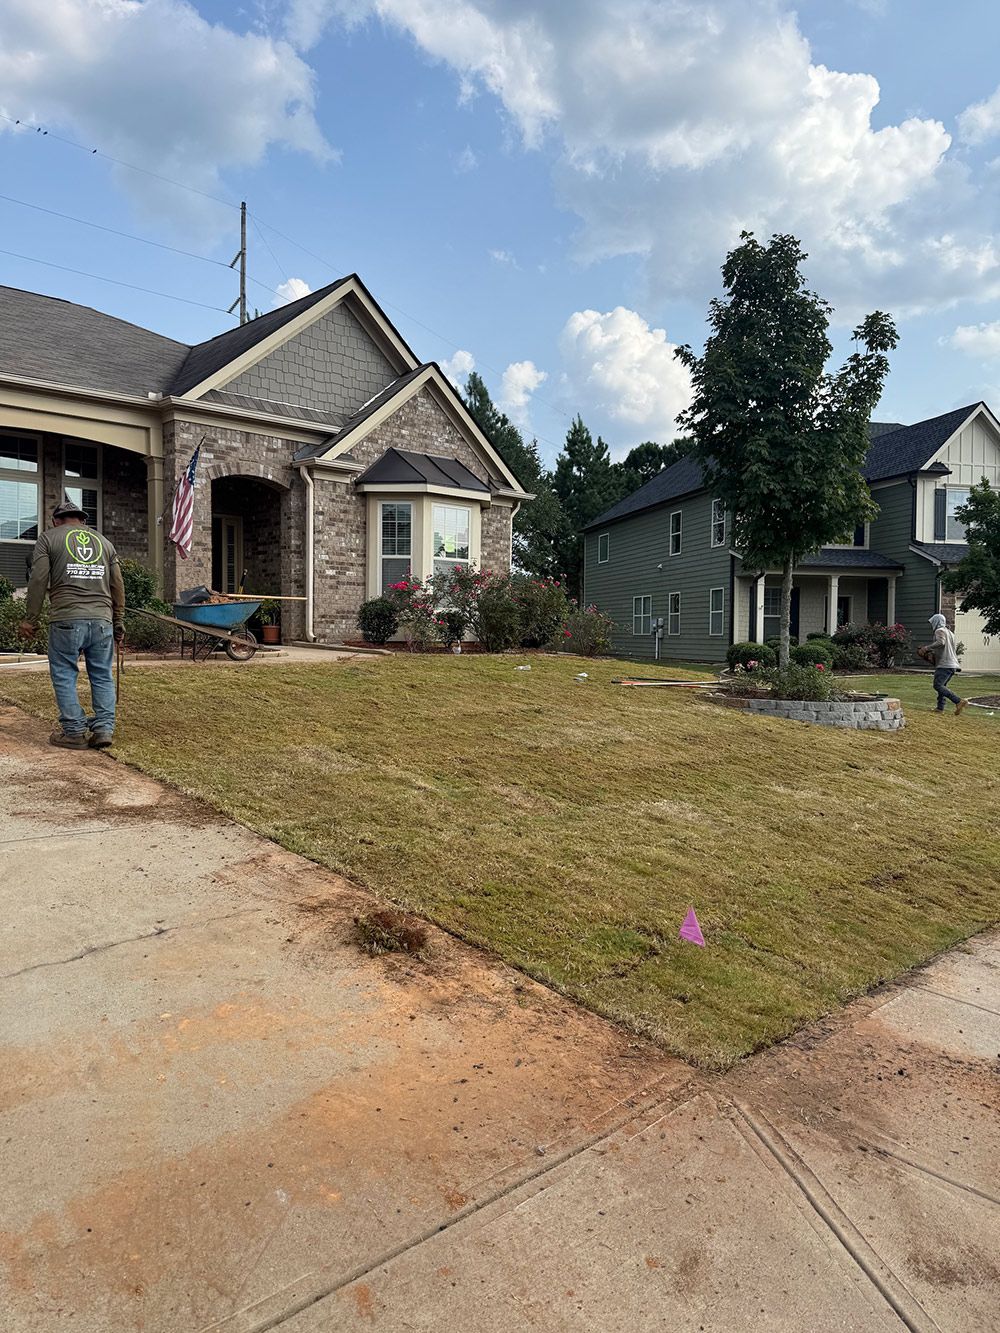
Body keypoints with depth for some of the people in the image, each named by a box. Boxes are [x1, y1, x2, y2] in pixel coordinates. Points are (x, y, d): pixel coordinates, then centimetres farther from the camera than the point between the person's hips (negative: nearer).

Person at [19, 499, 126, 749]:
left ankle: (74, 732, 5)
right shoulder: (104, 541, 19)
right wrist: (119, 623, 21)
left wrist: (30, 619, 4)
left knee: (64, 676, 6)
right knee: (103, 676, 9)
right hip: (102, 619, 3)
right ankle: (104, 729, 4)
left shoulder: (49, 538, 8)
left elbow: (38, 581, -1)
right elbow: (117, 586, 16)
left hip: (66, 619, -3)